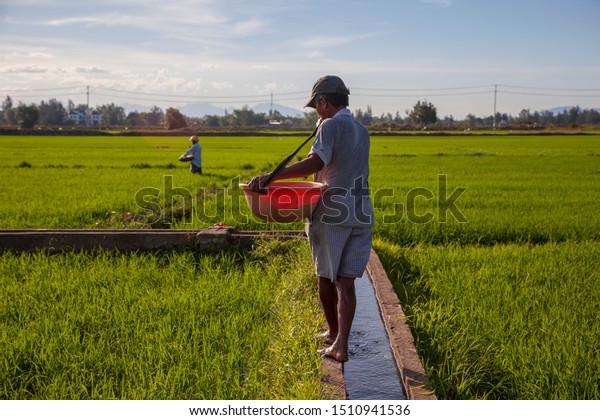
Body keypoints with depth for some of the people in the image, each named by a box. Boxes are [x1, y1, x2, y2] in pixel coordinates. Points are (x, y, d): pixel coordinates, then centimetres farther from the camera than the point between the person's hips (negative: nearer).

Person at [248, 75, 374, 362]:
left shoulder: (331, 126, -9)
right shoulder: (362, 131, 15)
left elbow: (315, 163, -25)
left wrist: (269, 177, -30)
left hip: (331, 213, -6)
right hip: (361, 213, 6)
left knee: (325, 277, 12)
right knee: (346, 282, 3)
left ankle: (334, 333, 26)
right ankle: (340, 344, -4)